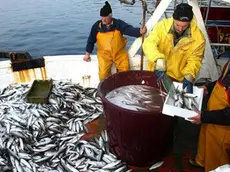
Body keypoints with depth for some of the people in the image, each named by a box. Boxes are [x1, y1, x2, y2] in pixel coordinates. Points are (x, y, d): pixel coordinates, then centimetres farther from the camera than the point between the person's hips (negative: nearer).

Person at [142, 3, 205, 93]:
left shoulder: (198, 38, -13)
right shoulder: (162, 25, -14)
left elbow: (194, 60, -7)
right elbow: (149, 43, -24)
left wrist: (189, 76, -25)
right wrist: (159, 60, -41)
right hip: (154, 73, 0)